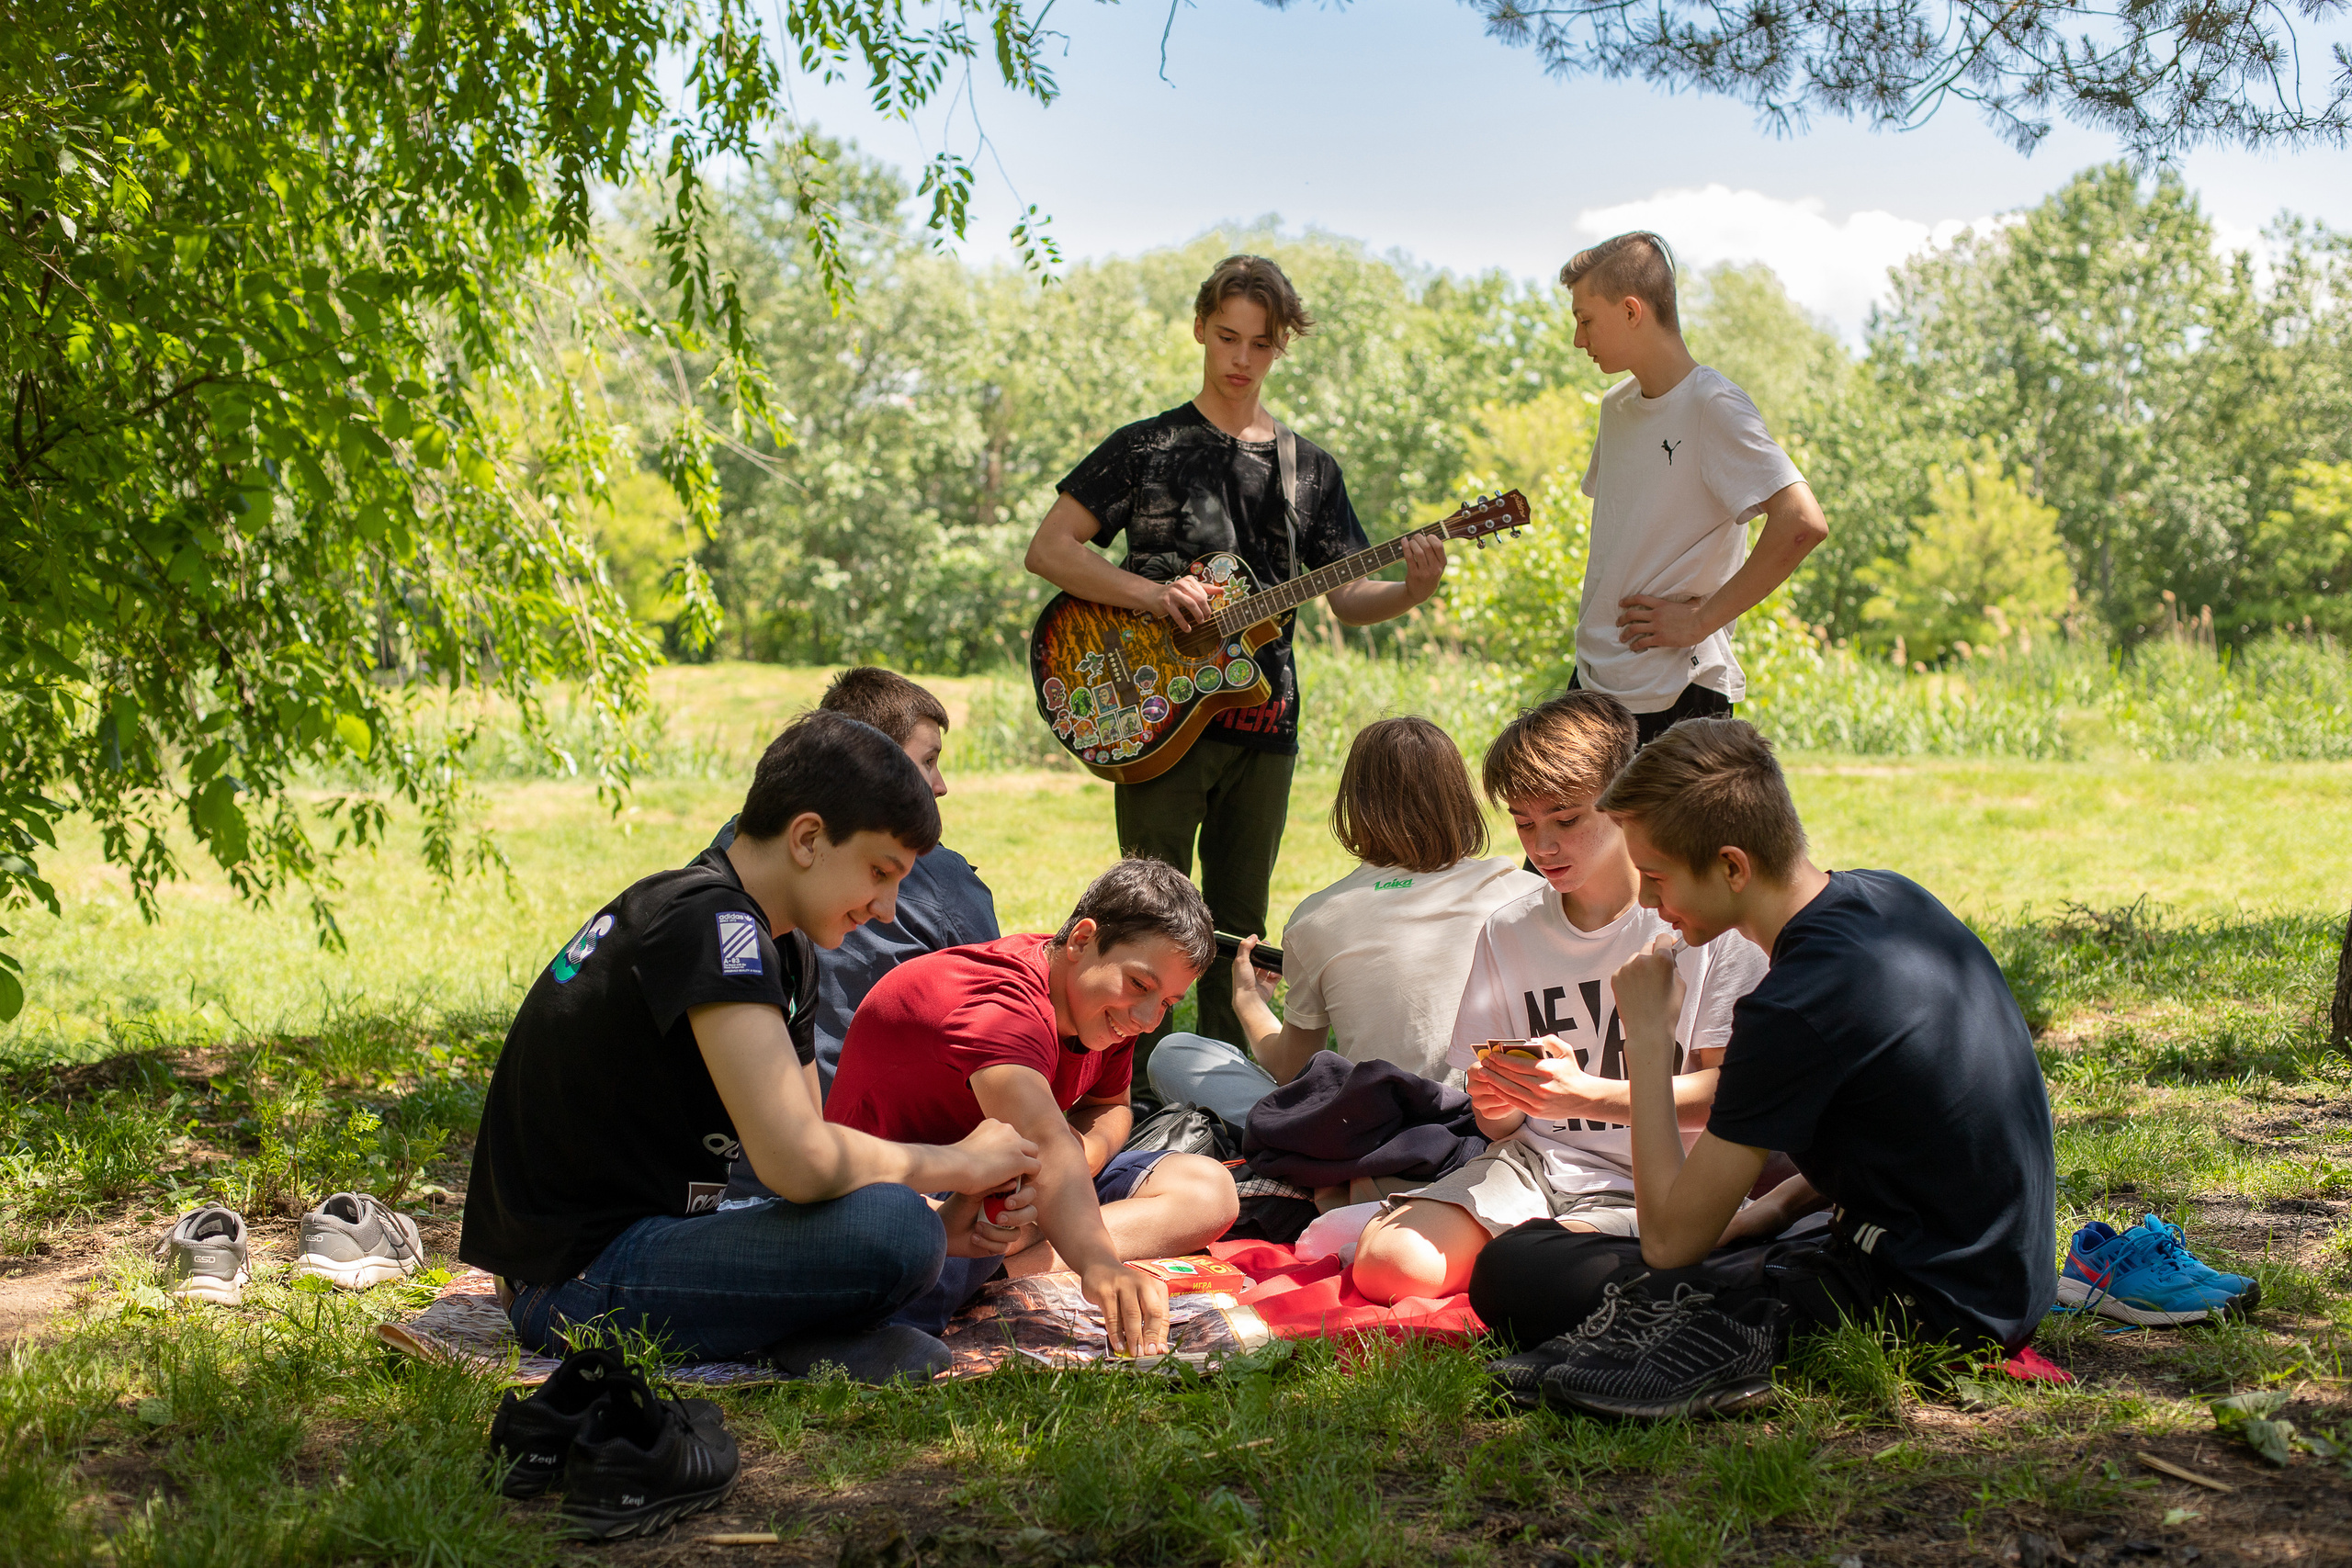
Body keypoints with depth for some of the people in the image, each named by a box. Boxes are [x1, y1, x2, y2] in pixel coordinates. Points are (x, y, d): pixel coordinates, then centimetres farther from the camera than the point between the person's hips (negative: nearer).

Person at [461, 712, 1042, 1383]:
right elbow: (798, 1160, -27)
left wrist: (937, 1222, 0)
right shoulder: (709, 919, -18)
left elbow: (798, 1145, 15)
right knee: (889, 1231, -29)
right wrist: (956, 1163, -11)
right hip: (579, 1277, -11)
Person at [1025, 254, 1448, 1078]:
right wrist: (1151, 593, -16)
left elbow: (1347, 599, 10)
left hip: (1262, 723, 4)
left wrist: (1409, 592, -12)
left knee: (1239, 925, 9)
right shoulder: (1147, 447, 2)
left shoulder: (1310, 469, 12)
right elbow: (1048, 548, -3)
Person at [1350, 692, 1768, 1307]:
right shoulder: (1506, 932, 6)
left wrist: (1584, 1096, -22)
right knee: (1385, 1265, -18)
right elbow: (1498, 1124, 10)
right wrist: (1494, 1105, -16)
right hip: (1535, 1161, 4)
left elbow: (1728, 1090, -10)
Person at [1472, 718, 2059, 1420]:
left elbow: (1671, 1238, -17)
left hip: (1924, 1305, -9)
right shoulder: (1891, 898, 3)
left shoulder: (1794, 1008, -24)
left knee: (1513, 1272, -14)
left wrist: (1647, 1037, -11)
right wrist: (1777, 1206, 9)